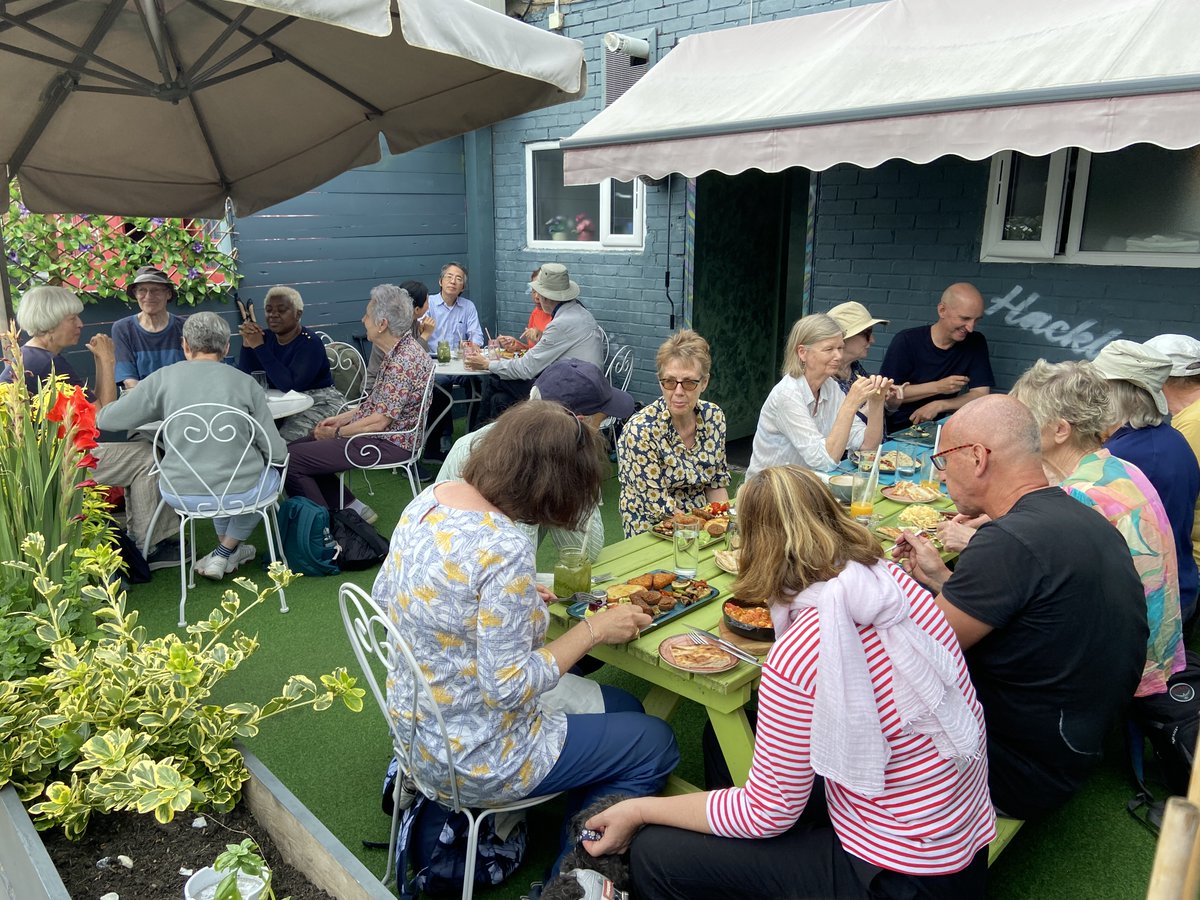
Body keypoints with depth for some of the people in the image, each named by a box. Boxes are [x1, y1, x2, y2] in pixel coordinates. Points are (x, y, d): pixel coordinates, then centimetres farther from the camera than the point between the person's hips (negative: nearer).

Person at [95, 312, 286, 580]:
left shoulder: (163, 378, -3)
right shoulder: (245, 383, -6)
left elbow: (105, 419, 5)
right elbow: (277, 453, -5)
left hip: (180, 495, 3)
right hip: (239, 493, -3)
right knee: (272, 474, 32)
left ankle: (227, 548, 42)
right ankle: (223, 554, 29)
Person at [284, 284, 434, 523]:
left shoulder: (403, 362, -23)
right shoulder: (400, 350, 9)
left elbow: (379, 421, -23)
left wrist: (336, 432, -9)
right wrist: (341, 418, 12)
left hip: (388, 443, -11)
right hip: (383, 435, 11)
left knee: (291, 459, -14)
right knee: (297, 447, 13)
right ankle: (352, 508, 13)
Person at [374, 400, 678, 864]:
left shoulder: (428, 498, -7)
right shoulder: (504, 549, -32)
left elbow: (385, 595, 8)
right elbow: (508, 687, -27)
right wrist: (594, 629, -15)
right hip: (472, 760, -8)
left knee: (622, 707, 21)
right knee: (656, 744, 10)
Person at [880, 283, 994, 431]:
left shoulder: (976, 343, 0)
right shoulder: (906, 341, -9)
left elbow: (980, 396, -3)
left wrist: (938, 405, -18)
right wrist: (937, 387, -20)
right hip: (896, 429, -2)